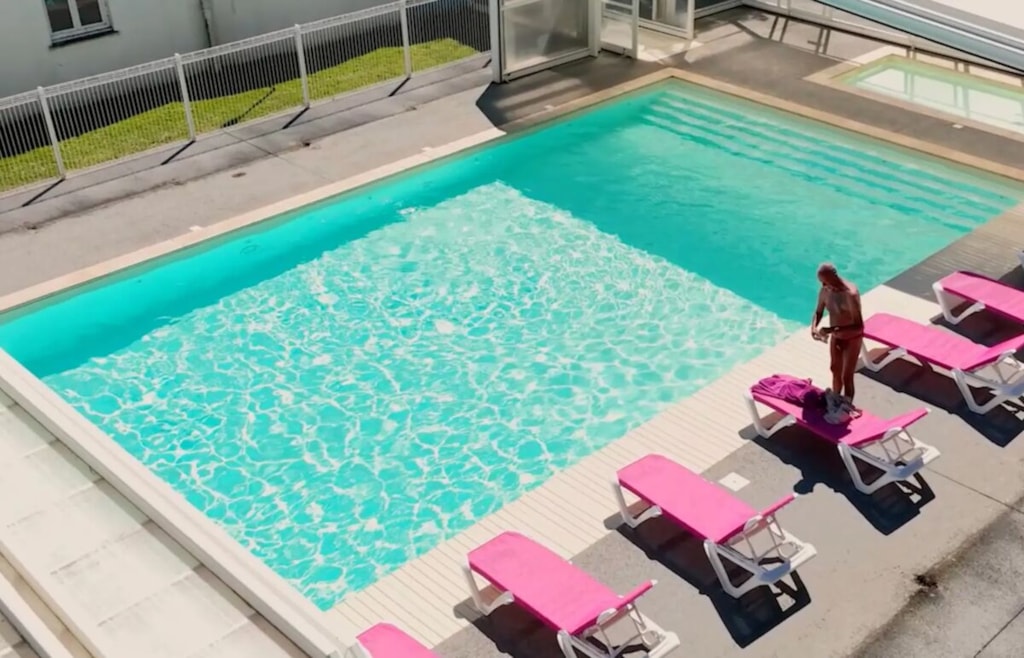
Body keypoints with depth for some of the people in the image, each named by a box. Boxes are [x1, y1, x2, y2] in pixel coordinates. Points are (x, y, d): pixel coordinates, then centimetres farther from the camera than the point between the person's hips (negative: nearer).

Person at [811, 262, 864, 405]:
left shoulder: (850, 293, -33)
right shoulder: (825, 291, -12)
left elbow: (859, 326, -34)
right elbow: (818, 312, 6)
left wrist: (831, 329, -40)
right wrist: (814, 327, -17)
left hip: (852, 339, -7)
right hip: (835, 337, 7)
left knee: (847, 377, -1)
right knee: (836, 371, 23)